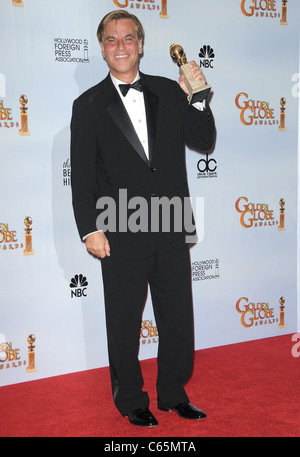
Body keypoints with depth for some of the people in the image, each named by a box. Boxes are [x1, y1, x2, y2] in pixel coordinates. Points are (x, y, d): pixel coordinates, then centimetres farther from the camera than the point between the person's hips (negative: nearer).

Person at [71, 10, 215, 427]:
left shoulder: (169, 92, 8)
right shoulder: (89, 105, 0)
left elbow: (204, 141, 8)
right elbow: (82, 175, -3)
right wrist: (90, 229, -9)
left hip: (172, 229, 3)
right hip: (122, 236, -3)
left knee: (178, 317, 13)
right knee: (124, 324, 10)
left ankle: (173, 394, 33)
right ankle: (131, 401, 29)